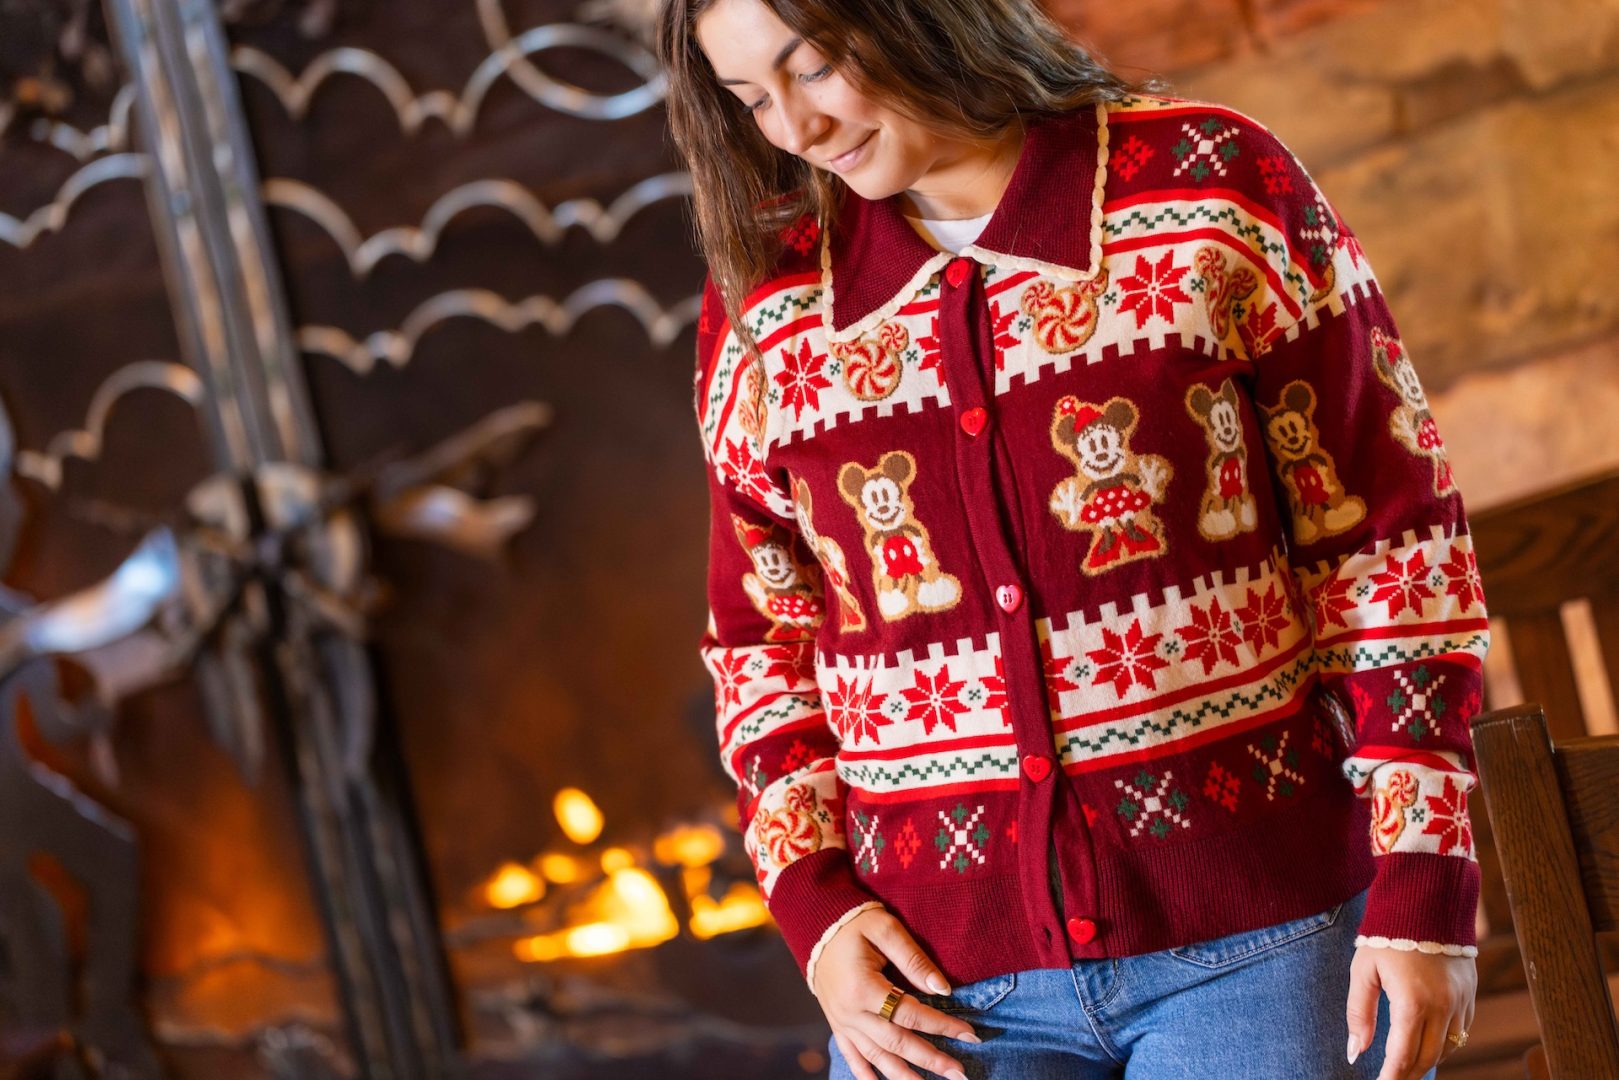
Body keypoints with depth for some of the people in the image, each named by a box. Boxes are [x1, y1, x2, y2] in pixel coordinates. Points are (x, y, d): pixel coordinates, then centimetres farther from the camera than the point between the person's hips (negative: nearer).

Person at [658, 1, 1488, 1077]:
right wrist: (813, 904, 1)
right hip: (944, 972, 2)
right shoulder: (760, 308, 6)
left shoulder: (1220, 185, -3)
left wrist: (1424, 884, -6)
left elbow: (1388, 537, -3)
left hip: (1262, 930, -2)